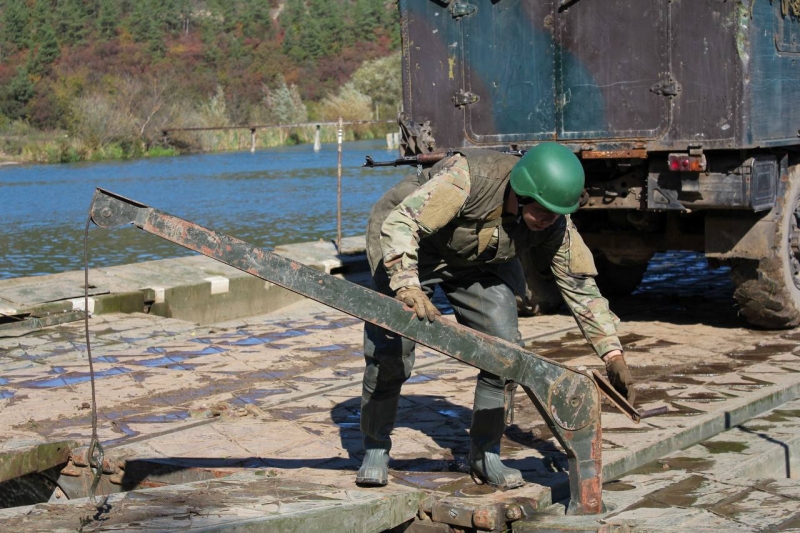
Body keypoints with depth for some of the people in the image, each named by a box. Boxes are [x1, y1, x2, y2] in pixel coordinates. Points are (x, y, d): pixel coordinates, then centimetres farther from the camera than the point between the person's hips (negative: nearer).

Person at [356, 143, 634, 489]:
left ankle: (485, 456, 6)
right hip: (407, 251, -5)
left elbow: (580, 285, -14)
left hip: (477, 262, 5)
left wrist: (613, 354, -19)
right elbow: (398, 223, -42)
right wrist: (407, 286, -58)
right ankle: (375, 451, 8)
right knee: (390, 353, -12)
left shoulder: (554, 224, -22)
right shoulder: (468, 178, -39)